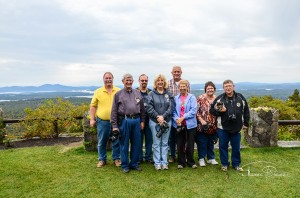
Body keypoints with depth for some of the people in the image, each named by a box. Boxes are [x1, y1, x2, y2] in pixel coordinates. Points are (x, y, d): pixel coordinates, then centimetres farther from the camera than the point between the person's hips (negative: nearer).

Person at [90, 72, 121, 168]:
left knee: (116, 141, 10)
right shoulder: (98, 92, 3)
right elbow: (93, 106, 5)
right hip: (102, 121, 0)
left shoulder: (119, 91, 2)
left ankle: (116, 158, 26)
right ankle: (102, 159, 26)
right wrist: (92, 119, -1)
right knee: (102, 142, 10)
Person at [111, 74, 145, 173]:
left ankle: (134, 163, 25)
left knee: (136, 143, 10)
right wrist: (114, 125, -6)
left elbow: (142, 108, 14)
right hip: (124, 121, -3)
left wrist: (142, 121, 9)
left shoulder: (137, 93, 11)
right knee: (124, 144, 5)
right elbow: (114, 111, -1)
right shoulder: (118, 94, 1)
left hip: (136, 120, 3)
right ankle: (125, 165, 19)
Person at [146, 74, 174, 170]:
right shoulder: (151, 94, 3)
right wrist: (157, 116, -16)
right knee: (156, 143, 3)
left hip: (166, 121, 2)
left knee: (165, 143, 8)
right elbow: (149, 107, -6)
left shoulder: (169, 94, 8)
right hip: (154, 121, -2)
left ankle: (164, 162, 16)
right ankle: (157, 163, 11)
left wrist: (163, 116, -13)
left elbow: (171, 107, -2)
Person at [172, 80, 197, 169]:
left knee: (190, 144, 6)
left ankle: (191, 162, 22)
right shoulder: (176, 98, 6)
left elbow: (193, 110, -10)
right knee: (180, 145, 8)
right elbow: (173, 110, 3)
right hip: (179, 124, 2)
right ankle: (181, 162, 22)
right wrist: (176, 119, -14)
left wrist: (183, 117, -15)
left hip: (190, 124, -2)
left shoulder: (192, 97, -1)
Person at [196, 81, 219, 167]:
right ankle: (201, 159, 18)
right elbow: (197, 111, -9)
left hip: (213, 126, 4)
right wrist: (202, 120, -16)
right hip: (202, 126, -4)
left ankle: (211, 158, 29)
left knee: (211, 142, 16)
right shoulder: (201, 98, -6)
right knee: (202, 142, 4)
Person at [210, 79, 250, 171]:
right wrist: (219, 111, -17)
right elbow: (212, 110, 1)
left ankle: (236, 164, 28)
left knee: (236, 147, 11)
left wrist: (246, 123, 9)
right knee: (223, 146, 8)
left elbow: (246, 111, 10)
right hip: (223, 127, -1)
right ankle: (224, 164, 23)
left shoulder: (240, 97, 3)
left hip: (236, 128, 1)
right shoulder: (219, 98, -3)